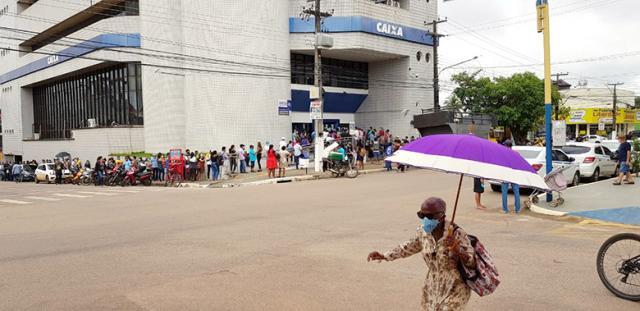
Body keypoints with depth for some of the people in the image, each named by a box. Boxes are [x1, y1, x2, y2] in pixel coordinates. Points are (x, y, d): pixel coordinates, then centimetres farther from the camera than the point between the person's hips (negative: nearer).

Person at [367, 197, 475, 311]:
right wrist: (384, 256, 4)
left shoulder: (457, 235, -25)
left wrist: (457, 250, -39)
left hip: (454, 289, -5)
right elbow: (410, 247, 8)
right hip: (432, 287, 5)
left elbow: (472, 262, -19)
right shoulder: (423, 232, -10)